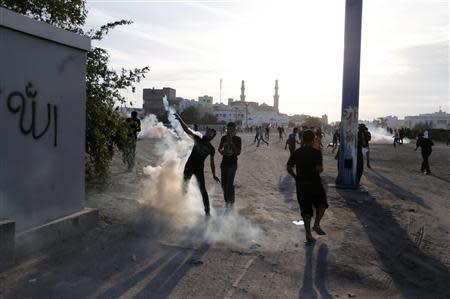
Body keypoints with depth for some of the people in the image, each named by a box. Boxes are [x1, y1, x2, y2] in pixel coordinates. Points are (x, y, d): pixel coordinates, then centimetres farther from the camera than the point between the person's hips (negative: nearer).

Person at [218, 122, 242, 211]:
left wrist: (231, 143, -19)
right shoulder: (223, 138, 7)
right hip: (224, 162, 5)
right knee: (224, 183, 8)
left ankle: (231, 203, -3)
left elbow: (238, 152, -11)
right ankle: (226, 201, 23)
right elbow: (219, 149, 15)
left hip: (232, 163, -5)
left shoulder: (237, 139, -4)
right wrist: (222, 151, -8)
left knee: (230, 183, -12)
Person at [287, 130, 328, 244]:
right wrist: (321, 169, 3)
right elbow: (319, 169, -20)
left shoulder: (296, 153, 2)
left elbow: (289, 167, 1)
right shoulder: (317, 153, -10)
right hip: (314, 183, -3)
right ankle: (316, 224, 8)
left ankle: (308, 234, 10)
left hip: (300, 184, 3)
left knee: (306, 210, 9)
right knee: (322, 204, 22)